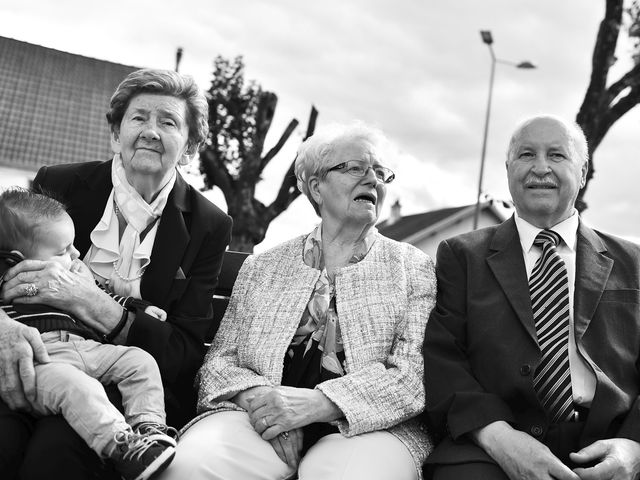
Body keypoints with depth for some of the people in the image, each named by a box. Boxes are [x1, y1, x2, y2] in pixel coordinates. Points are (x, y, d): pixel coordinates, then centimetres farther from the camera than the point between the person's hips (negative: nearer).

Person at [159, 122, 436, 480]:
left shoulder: (413, 268, 10)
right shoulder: (262, 267, 16)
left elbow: (415, 371, -2)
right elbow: (220, 358, 13)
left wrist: (318, 402, -17)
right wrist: (255, 395, -11)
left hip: (363, 427, -1)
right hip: (258, 420, 2)